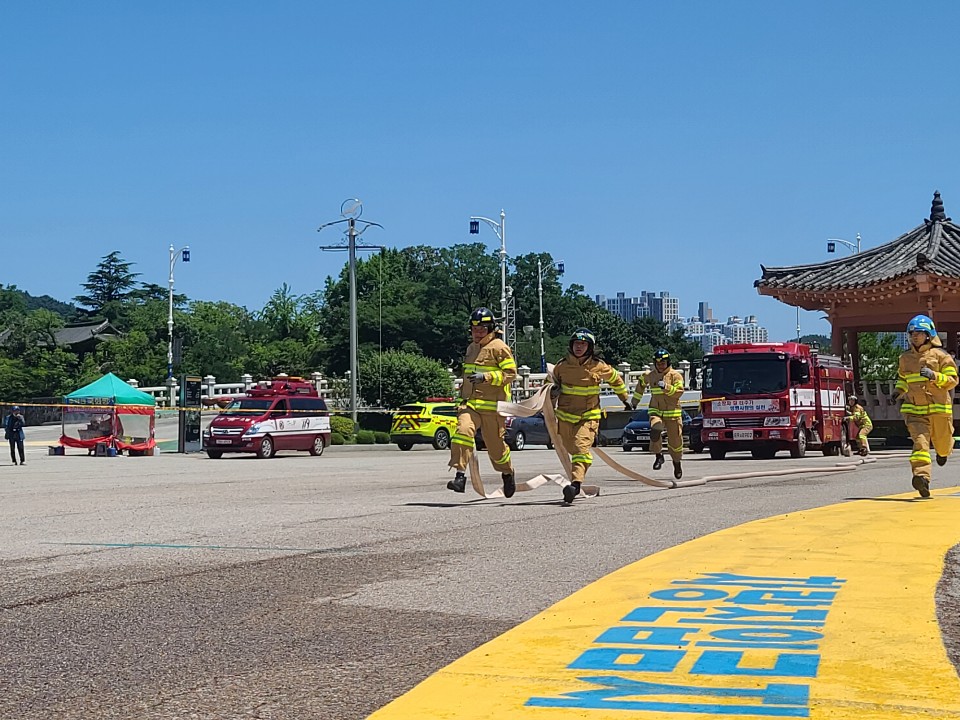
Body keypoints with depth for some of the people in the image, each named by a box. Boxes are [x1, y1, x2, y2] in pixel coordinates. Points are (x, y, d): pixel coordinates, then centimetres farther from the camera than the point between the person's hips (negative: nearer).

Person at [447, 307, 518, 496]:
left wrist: (486, 377, -23)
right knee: (463, 431, -22)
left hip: (492, 406, -5)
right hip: (470, 403, 5)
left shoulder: (499, 347, -5)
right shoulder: (471, 348, 19)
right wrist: (464, 392, 27)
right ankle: (460, 475, -26)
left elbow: (510, 373, -13)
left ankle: (507, 473, 34)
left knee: (495, 445, 5)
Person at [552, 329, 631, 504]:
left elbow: (615, 378, 16)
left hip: (588, 416, -3)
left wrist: (624, 398, 27)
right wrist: (554, 391, -5)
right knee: (572, 449, 15)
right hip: (566, 416, 3)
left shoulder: (598, 367, -4)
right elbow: (554, 381, 19)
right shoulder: (561, 366, -1)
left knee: (581, 448, -22)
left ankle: (575, 484, -35)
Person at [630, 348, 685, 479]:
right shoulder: (650, 376, 8)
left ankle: (677, 463, 31)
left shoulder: (675, 375, -2)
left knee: (675, 440, 5)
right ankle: (659, 456, -8)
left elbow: (679, 392, -13)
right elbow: (641, 385, 28)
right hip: (656, 411, 2)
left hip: (673, 413, -2)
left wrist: (666, 387, -26)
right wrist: (634, 401, 33)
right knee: (655, 430, -28)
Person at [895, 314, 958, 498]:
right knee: (920, 441, -17)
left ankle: (944, 451, 53)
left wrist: (934, 376, -22)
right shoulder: (905, 357, 11)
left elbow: (952, 380, -7)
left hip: (938, 408, -2)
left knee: (942, 442, 14)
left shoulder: (940, 355, -3)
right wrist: (900, 391, 16)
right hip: (914, 409, 2)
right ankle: (921, 477, -30)